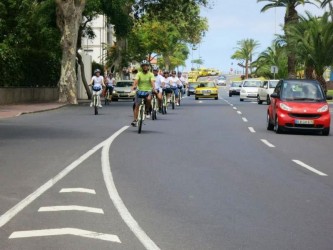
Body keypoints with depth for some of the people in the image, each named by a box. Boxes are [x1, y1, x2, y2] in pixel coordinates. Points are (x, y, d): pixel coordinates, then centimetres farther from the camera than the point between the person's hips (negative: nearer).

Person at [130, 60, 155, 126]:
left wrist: (153, 87, -37)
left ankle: (147, 111, -7)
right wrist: (134, 86, -36)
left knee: (149, 99, -34)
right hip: (140, 91, 1)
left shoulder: (151, 74, -1)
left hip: (148, 91, -1)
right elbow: (136, 80, -15)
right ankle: (135, 120, -2)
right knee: (137, 105, -6)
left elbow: (152, 81, -16)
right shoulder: (139, 74, 0)